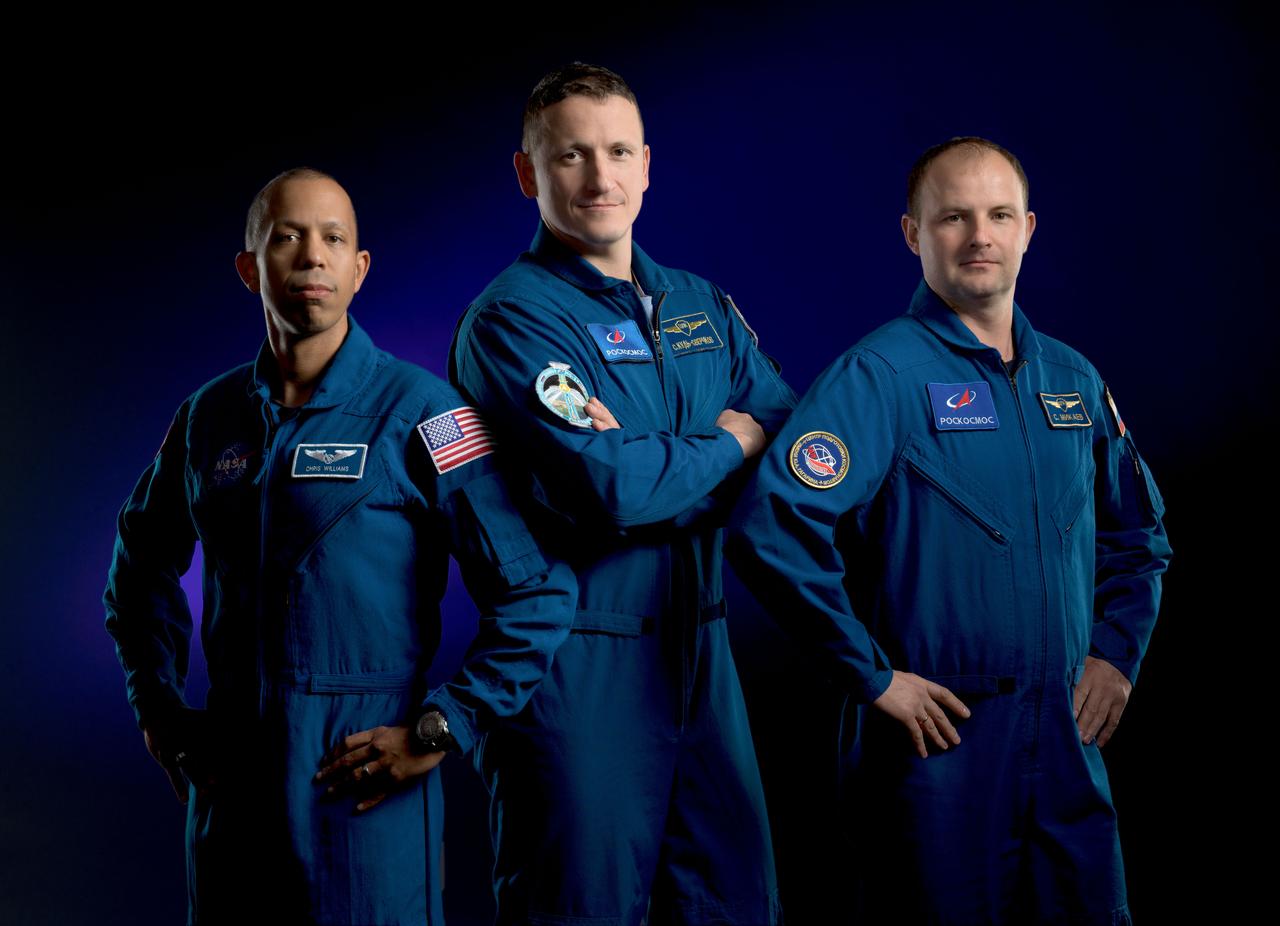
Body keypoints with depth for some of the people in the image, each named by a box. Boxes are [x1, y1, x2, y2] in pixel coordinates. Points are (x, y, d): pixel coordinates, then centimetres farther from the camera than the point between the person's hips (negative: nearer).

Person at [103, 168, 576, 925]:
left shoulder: (417, 410, -8)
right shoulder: (210, 416, 6)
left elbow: (539, 592, -11)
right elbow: (143, 566, 23)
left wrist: (441, 731, -13)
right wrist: (162, 711, 14)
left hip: (364, 786, -4)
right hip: (229, 775, 5)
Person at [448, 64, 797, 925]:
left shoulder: (702, 305, 12)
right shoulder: (513, 318, -10)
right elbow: (612, 489, -23)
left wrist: (656, 469, -14)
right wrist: (731, 444, -5)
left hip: (702, 652, 7)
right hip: (578, 664, -6)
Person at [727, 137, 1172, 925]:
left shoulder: (1072, 379, 10)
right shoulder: (881, 375, -11)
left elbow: (1139, 532, 23)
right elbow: (772, 528, -22)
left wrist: (1118, 650, 9)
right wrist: (872, 676, -18)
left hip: (1069, 737, 6)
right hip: (942, 737, -6)